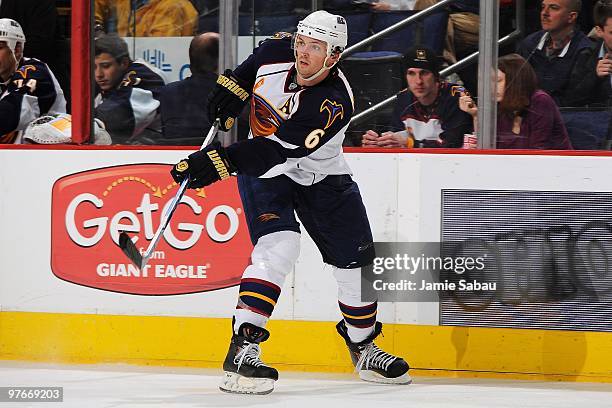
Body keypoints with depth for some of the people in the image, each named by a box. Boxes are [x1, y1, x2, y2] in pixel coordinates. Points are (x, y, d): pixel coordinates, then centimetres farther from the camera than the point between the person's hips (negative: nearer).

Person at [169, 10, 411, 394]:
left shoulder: (334, 102, -32)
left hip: (321, 178, -1)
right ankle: (241, 351, -28)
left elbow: (278, 150, -41)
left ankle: (363, 348, 29)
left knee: (357, 263, 3)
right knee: (279, 248, -24)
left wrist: (222, 160, -48)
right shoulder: (279, 50, -17)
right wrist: (234, 85, 0)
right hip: (265, 173, 1)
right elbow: (255, 61, 12)